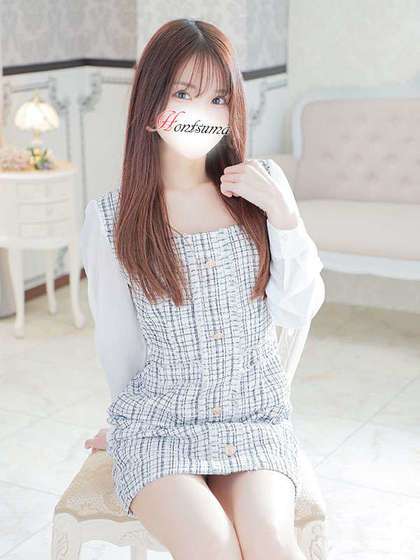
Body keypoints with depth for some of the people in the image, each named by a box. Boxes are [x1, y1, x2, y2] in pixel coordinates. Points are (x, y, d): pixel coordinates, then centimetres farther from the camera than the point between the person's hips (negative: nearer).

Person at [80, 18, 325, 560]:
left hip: (256, 418, 2)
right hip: (159, 423, -1)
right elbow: (116, 339, 5)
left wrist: (283, 214, -13)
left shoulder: (263, 184, 0)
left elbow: (298, 311, -1)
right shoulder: (110, 217, -6)